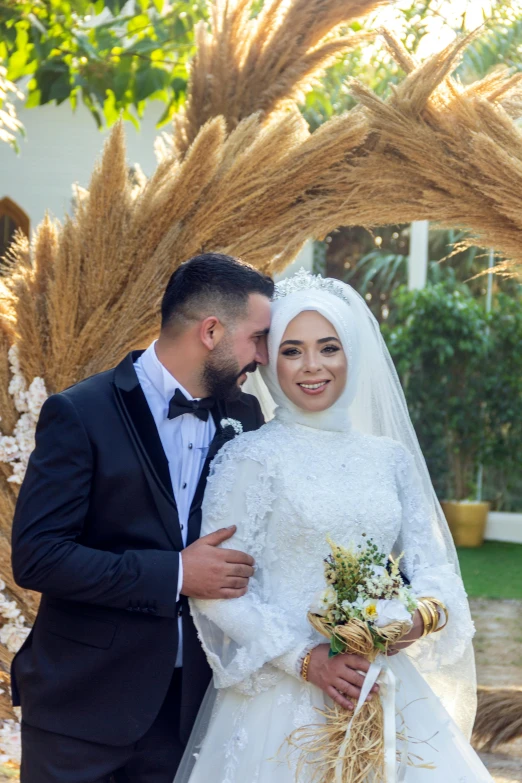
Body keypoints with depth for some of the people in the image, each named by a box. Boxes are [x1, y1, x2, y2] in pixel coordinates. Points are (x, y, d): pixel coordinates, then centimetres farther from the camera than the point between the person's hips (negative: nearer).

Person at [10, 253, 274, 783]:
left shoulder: (244, 417, 5)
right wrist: (173, 575, -19)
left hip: (190, 703, 5)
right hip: (83, 704, -4)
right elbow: (36, 556, -16)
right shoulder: (80, 414, -10)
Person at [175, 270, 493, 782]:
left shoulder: (391, 458, 8)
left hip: (386, 689, 4)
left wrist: (421, 615, -14)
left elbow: (432, 563, 7)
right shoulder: (251, 457, -6)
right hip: (283, 694, -4)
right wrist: (307, 659, -17)